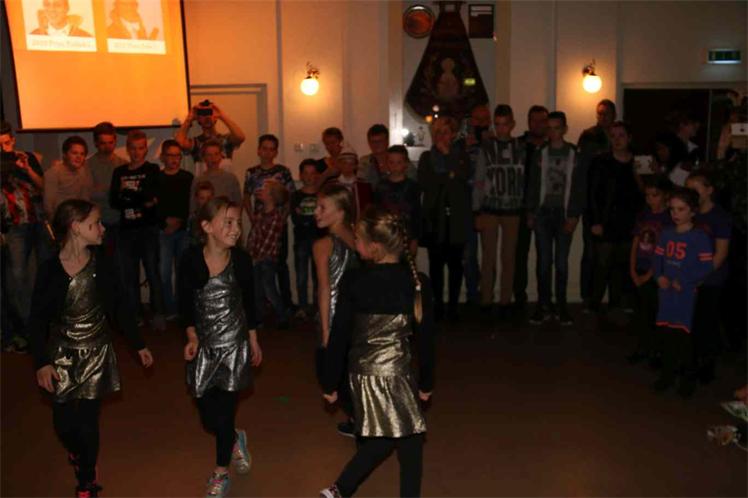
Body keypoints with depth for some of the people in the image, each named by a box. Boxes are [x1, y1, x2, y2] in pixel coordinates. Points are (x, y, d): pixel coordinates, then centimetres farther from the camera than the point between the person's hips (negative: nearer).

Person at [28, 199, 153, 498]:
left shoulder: (101, 262, -8)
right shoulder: (50, 270, -12)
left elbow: (119, 306, 1)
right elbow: (38, 319, -6)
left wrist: (139, 345, 5)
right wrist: (42, 362, -13)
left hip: (96, 353, 0)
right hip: (62, 354, 0)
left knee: (87, 422, 0)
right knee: (64, 423, 5)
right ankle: (76, 451, 41)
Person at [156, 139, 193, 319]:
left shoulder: (188, 178, 7)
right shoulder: (156, 178, 6)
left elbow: (192, 205, 4)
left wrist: (180, 221, -7)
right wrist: (166, 220, -10)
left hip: (184, 230, 0)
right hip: (163, 230, 0)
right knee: (164, 273, -3)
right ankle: (169, 310, 7)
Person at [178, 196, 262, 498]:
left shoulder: (241, 260, -9)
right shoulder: (191, 261, -12)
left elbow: (248, 302, 3)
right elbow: (185, 304, -1)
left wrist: (253, 340, 10)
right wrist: (192, 337, -11)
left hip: (234, 345, -1)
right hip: (204, 346, 1)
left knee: (224, 413, 1)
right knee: (207, 416, 8)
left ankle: (221, 473, 23)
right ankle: (236, 441, 41)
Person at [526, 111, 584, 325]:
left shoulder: (575, 155, 3)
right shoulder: (540, 154, 7)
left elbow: (580, 187, 1)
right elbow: (533, 185, 8)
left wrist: (574, 216, -6)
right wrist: (531, 213, 2)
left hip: (564, 216, -1)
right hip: (543, 214, 1)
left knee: (562, 262, 2)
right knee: (544, 261, 0)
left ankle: (561, 306, 11)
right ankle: (543, 306, 7)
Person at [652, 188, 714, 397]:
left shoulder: (699, 237, -9)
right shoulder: (667, 234, 9)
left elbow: (706, 266, -13)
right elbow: (658, 256, 13)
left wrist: (684, 281, -16)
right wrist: (660, 276, -4)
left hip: (687, 293, -5)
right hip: (666, 291, 5)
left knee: (684, 334, -2)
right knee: (667, 333, 11)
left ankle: (688, 379, 13)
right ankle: (667, 374, 25)